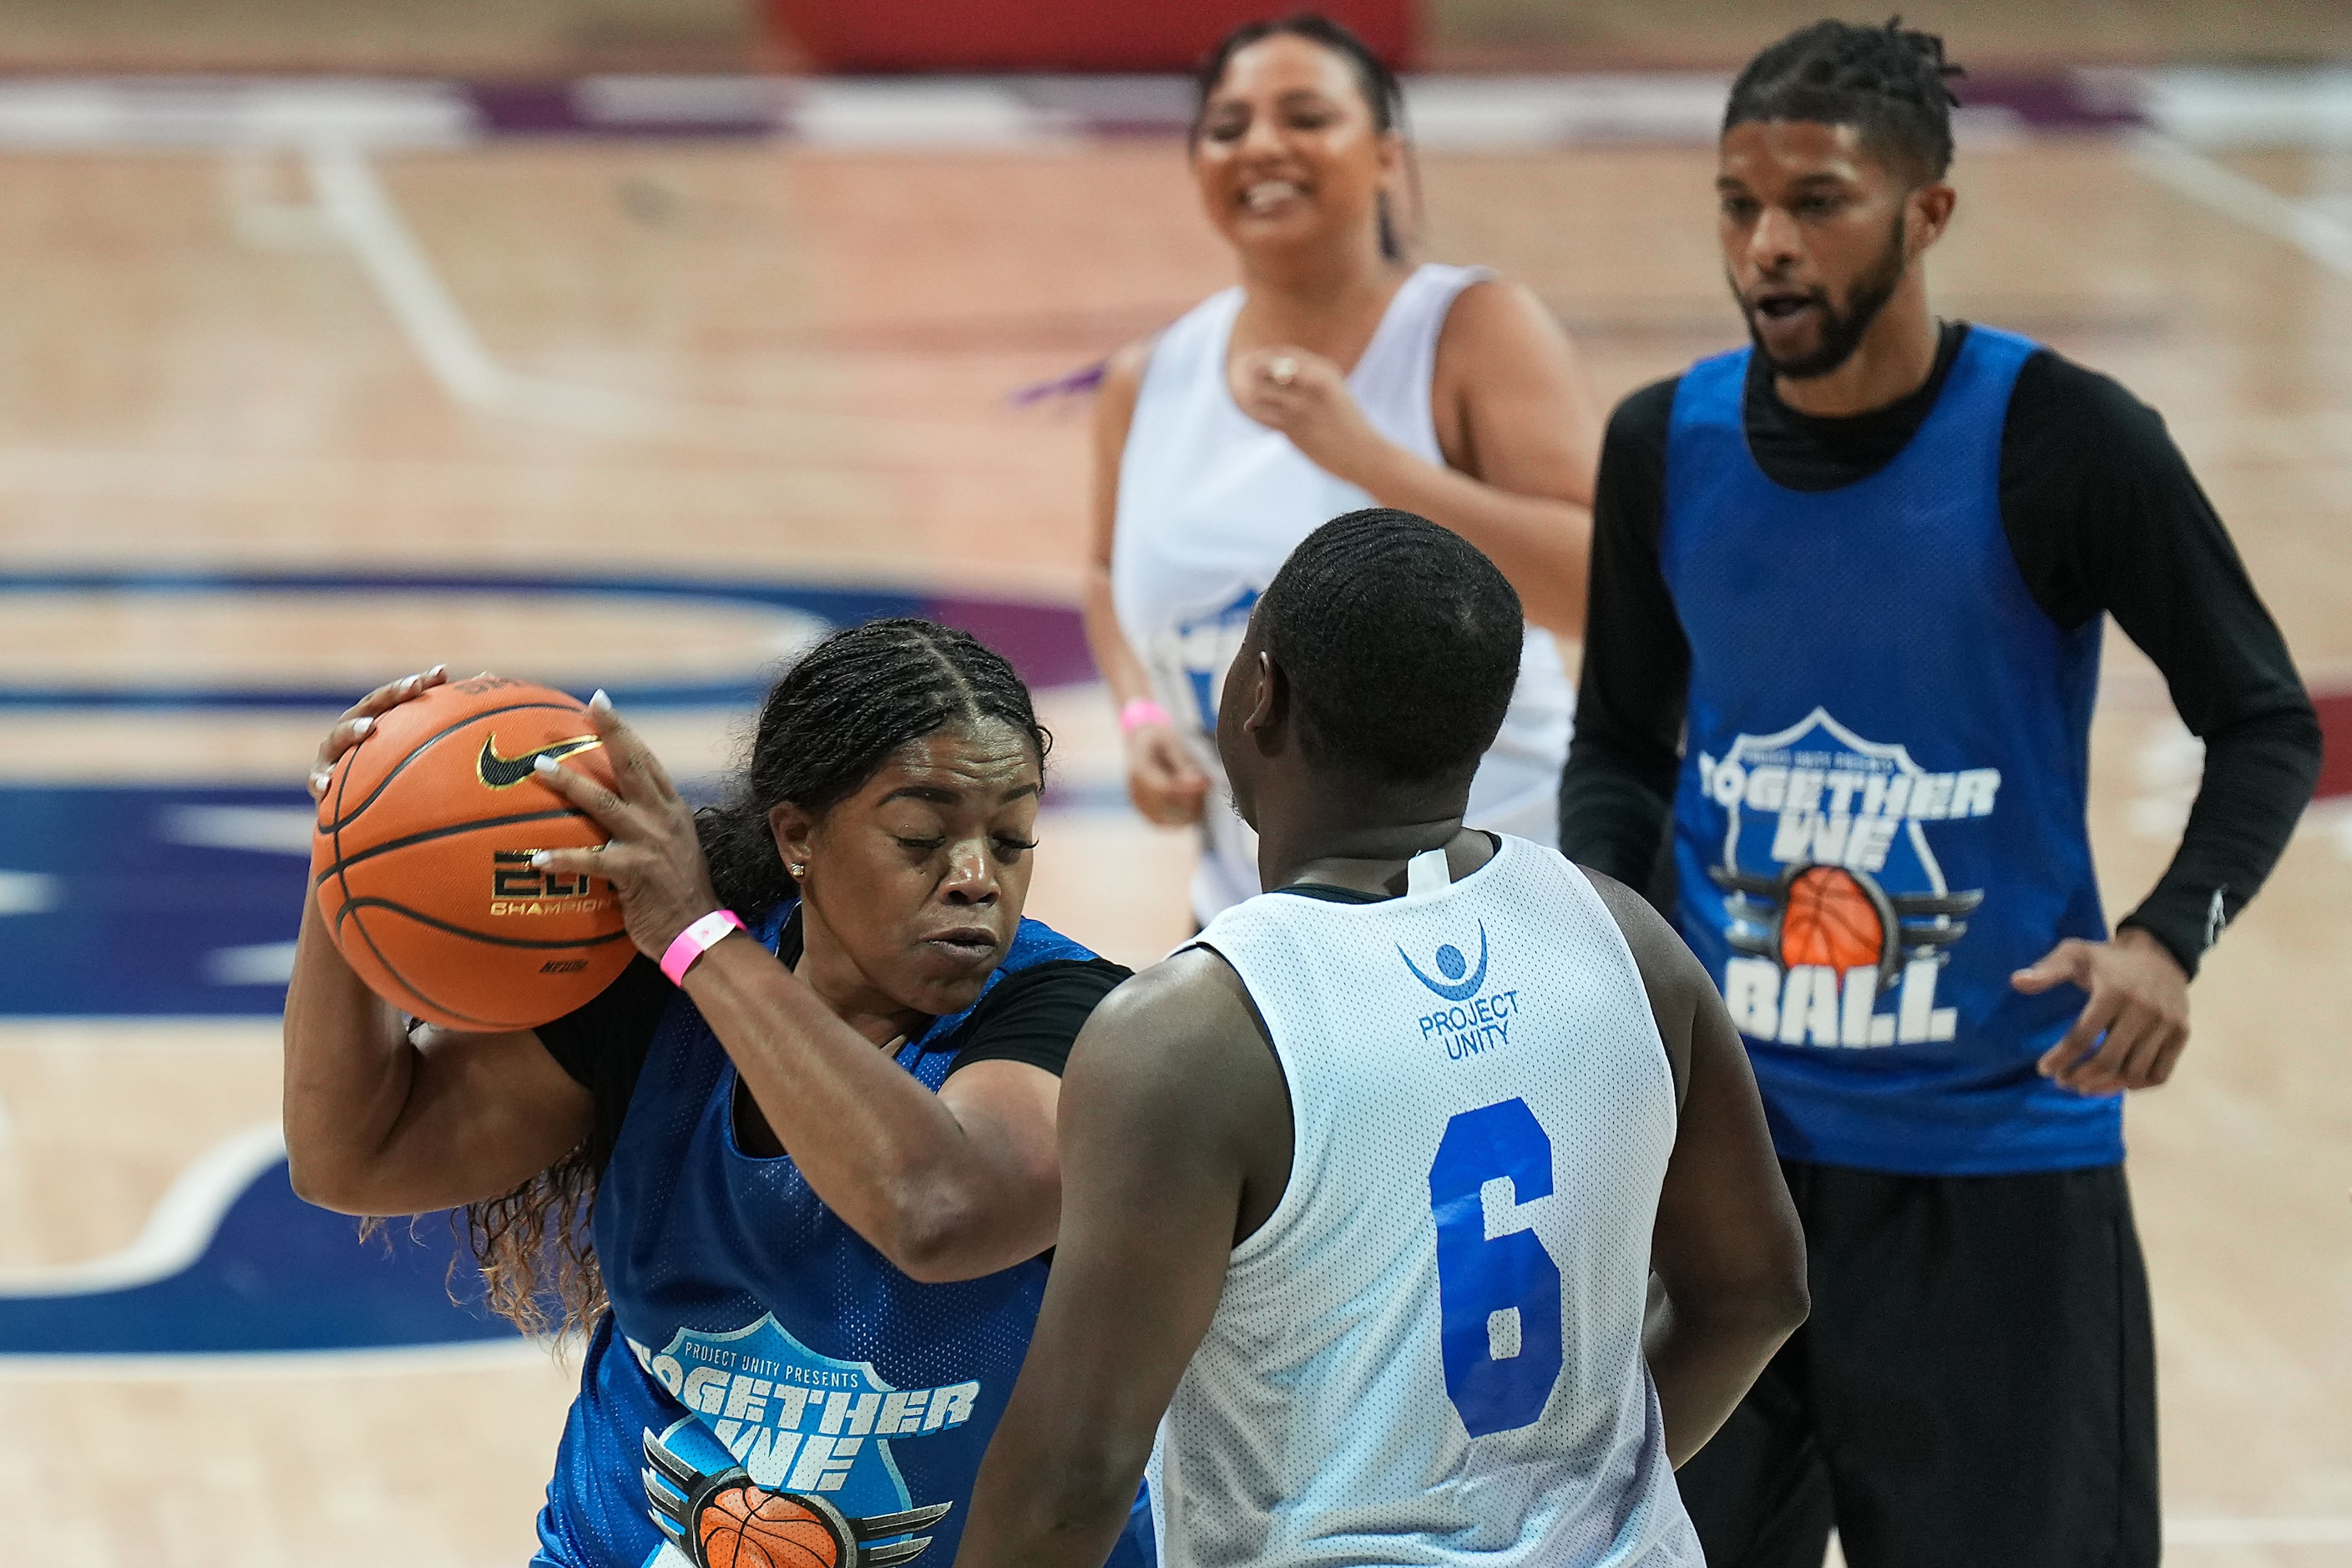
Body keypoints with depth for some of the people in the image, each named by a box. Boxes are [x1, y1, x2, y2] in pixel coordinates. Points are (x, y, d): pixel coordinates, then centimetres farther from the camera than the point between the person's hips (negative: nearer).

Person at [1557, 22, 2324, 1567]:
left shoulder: (2064, 441, -11)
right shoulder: (1665, 445, 1)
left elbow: (2267, 724, -4)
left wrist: (2168, 938, -21)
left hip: (1996, 1162, -3)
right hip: (1719, 1140, 3)